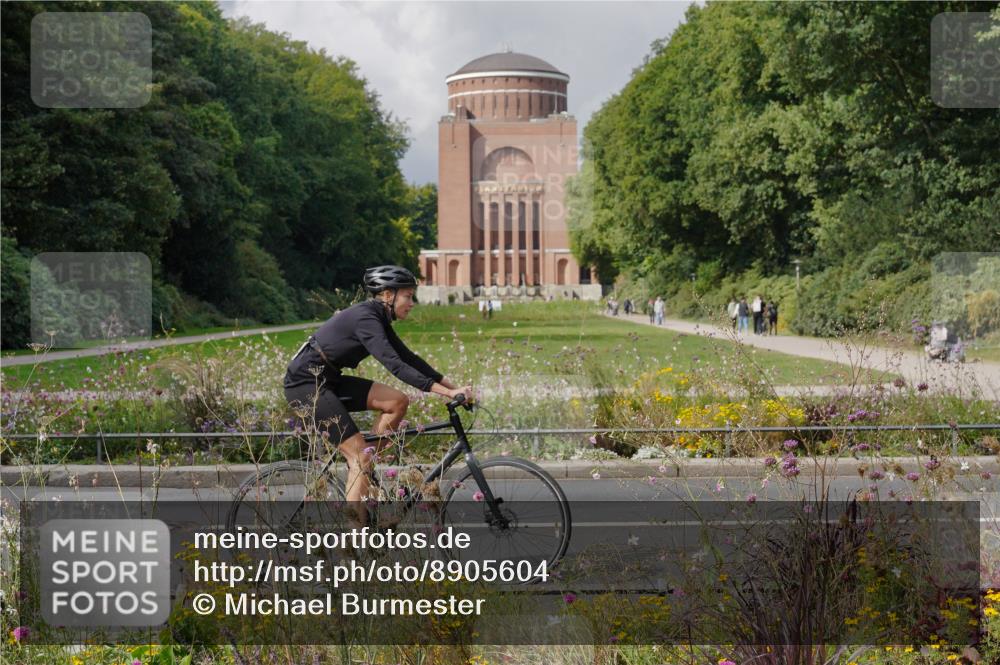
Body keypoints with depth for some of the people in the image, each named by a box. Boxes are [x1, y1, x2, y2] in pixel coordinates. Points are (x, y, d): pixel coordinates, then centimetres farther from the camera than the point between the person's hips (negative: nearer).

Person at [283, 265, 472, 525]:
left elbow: (408, 358, 12)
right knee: (359, 453, -14)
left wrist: (453, 386, 5)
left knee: (397, 401, -2)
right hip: (305, 383, -9)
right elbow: (395, 365, -30)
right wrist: (447, 393, -33)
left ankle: (363, 468, 6)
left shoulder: (377, 318, 9)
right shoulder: (365, 318, -21)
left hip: (327, 380, 9)